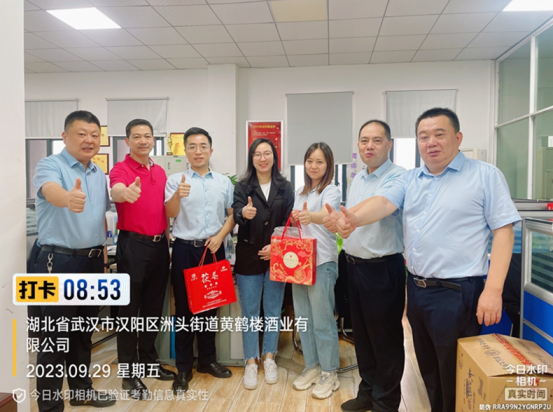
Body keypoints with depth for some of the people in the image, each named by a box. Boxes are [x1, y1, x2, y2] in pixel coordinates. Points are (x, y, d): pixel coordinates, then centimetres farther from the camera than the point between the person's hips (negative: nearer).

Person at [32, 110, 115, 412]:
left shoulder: (99, 174, 11)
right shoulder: (50, 165, -10)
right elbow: (50, 190, -33)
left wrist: (103, 254, 12)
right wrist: (68, 198, -56)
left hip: (92, 261, 7)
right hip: (59, 262, -6)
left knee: (83, 332, 18)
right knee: (56, 337, 2)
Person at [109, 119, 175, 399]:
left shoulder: (160, 171, 12)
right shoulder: (121, 169, -8)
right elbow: (115, 192, -31)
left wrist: (167, 240, 13)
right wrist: (126, 192, -54)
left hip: (159, 243, 6)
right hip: (133, 244, -6)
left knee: (154, 306, 15)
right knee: (130, 308, 4)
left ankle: (148, 362, 31)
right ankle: (129, 373, 17)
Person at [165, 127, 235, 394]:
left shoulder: (224, 182, 7)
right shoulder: (176, 180, -1)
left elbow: (232, 214, 8)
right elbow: (170, 213, -14)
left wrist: (220, 236, -8)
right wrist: (178, 195, -35)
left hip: (213, 249, 3)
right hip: (185, 249, -2)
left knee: (211, 306, 13)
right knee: (184, 308, 5)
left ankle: (207, 359, 30)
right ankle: (183, 368, 18)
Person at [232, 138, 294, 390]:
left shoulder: (285, 187, 5)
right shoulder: (242, 187, 2)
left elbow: (290, 221, 2)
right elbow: (236, 214, -13)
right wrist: (244, 213, -37)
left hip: (276, 256, 1)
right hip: (249, 256, -1)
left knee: (273, 311, 11)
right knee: (250, 312, 6)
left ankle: (269, 358, 27)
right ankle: (251, 362, 19)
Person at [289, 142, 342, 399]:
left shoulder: (331, 191, -8)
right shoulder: (300, 192, 13)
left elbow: (325, 214, -30)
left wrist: (310, 216, -51)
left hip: (322, 262, -7)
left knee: (322, 320, 0)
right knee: (303, 318, 13)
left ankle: (329, 373, 17)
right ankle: (312, 366, 29)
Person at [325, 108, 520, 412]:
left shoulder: (485, 176, -4)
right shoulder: (410, 179, 10)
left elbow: (503, 231, -8)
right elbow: (384, 203, -6)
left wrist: (493, 289, -17)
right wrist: (355, 219, -28)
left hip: (457, 292, -5)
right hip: (416, 288, 5)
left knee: (454, 379, 8)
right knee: (428, 370, 20)